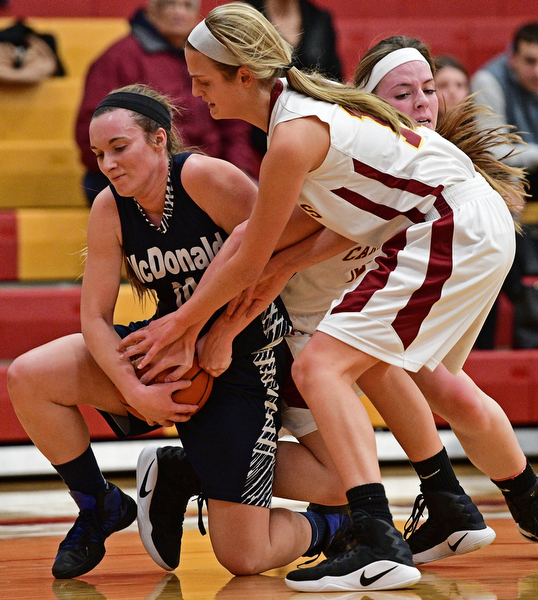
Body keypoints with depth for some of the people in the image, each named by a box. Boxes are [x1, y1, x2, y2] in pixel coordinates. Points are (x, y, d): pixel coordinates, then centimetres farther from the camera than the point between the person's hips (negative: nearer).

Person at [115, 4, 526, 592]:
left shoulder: (293, 137, -20)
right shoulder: (303, 100, 9)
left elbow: (250, 262, -10)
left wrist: (182, 322, 3)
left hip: (450, 233, -10)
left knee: (320, 367, -16)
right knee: (373, 364, 29)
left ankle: (379, 548, -28)